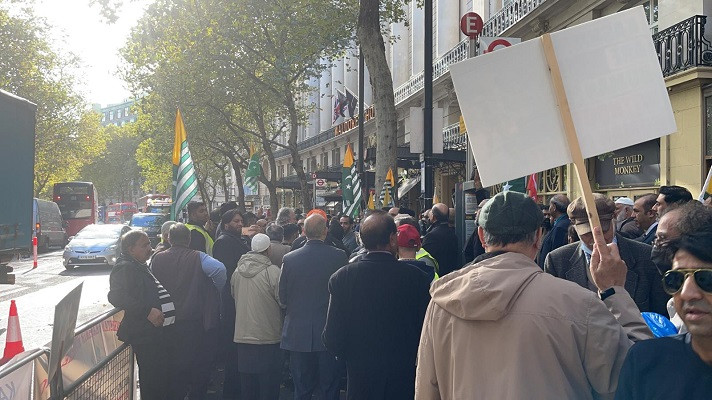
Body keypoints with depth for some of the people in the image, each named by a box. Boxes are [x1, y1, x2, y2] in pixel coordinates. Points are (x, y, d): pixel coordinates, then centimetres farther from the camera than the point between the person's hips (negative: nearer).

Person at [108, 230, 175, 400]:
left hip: (156, 332, 10)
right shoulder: (124, 268, -12)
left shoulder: (140, 266, 20)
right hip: (144, 333, -10)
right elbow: (116, 296, -26)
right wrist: (147, 311, -28)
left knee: (164, 377, 17)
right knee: (152, 380, -6)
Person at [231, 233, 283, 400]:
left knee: (247, 382, 14)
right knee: (268, 381, 5)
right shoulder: (272, 271, -15)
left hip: (242, 336, 5)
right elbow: (283, 301, -11)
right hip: (268, 336, -5)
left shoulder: (238, 270, 2)